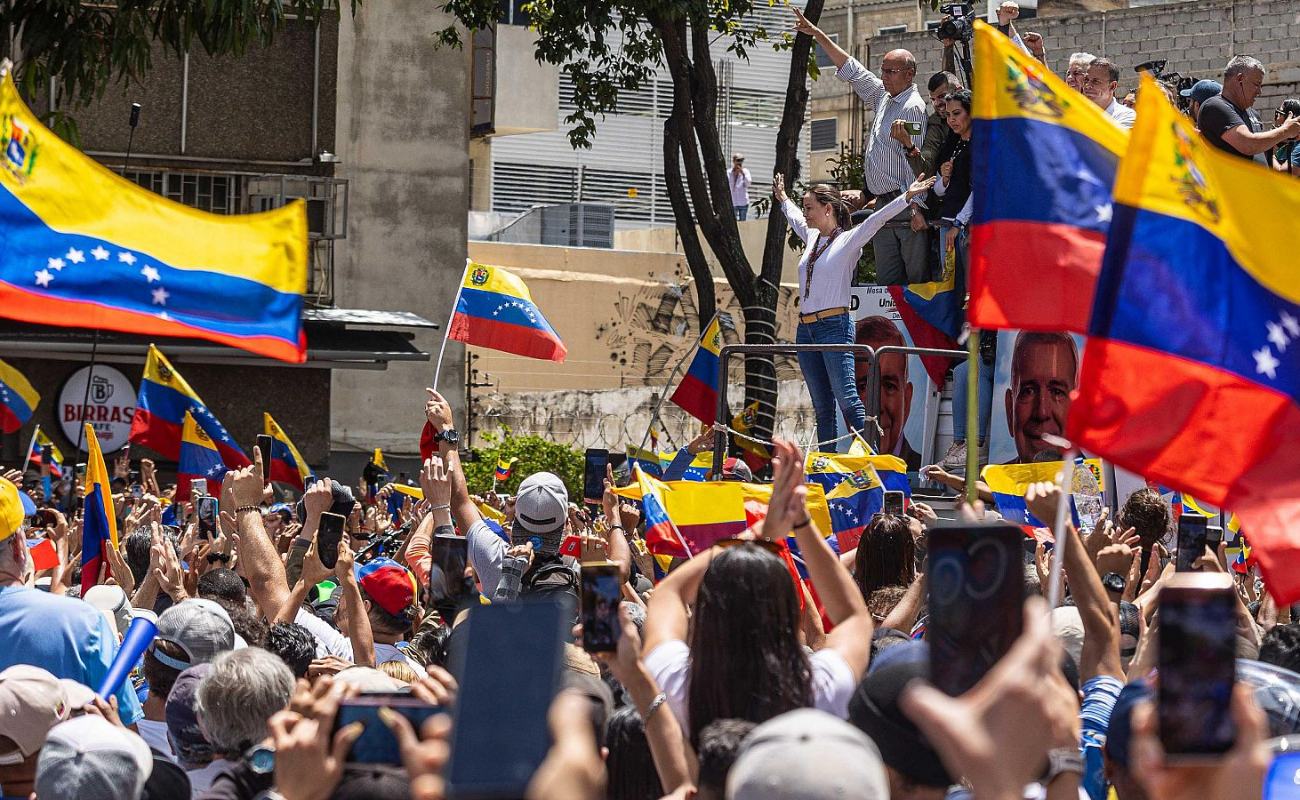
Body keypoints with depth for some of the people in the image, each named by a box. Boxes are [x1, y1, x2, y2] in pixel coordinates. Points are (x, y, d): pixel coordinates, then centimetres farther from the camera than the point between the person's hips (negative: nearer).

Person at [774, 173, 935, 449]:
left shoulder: (848, 240, -1)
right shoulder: (812, 238, 17)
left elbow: (877, 220, -12)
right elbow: (795, 218, 38)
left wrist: (907, 196, -23)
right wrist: (783, 198, 55)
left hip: (834, 326, -7)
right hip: (805, 330, 7)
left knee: (847, 401, -16)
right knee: (822, 408, 5)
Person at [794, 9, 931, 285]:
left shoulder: (913, 107, -9)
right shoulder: (883, 96, 16)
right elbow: (850, 69, 25)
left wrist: (916, 208, -22)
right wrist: (817, 34, 24)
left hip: (905, 206, -9)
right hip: (883, 206, 9)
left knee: (916, 279, -10)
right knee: (887, 283, 4)